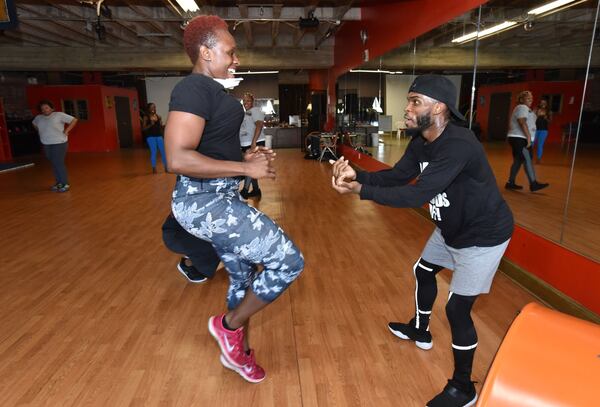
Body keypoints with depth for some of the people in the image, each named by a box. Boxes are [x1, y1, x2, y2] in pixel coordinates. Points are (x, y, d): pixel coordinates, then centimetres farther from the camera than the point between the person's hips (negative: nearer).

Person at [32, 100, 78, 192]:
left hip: (59, 143, -6)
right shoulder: (38, 118, 11)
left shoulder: (59, 115, -6)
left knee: (59, 163, -10)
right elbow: (34, 124, 32)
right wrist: (41, 132, 15)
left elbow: (74, 120, -7)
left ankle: (66, 184, -5)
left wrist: (66, 131, -10)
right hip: (46, 144, 6)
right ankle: (58, 182, 19)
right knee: (54, 164, 10)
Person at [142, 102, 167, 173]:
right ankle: (154, 168, 9)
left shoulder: (158, 116, 9)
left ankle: (166, 167, 10)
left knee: (163, 151, 1)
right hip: (151, 137, -4)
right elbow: (143, 129, -6)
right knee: (153, 152, -2)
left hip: (159, 136, 4)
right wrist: (151, 124, -19)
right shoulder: (146, 117, -1)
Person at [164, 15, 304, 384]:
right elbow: (178, 158, -28)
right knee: (289, 260, -10)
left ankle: (239, 352, 40)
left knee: (243, 276, 19)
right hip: (205, 202, -11)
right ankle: (229, 325, 12)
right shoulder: (194, 89, -16)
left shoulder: (211, 90, 16)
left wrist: (249, 156, 11)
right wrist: (246, 169, -23)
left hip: (221, 198, 11)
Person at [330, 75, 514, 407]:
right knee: (423, 271, 24)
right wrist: (357, 174, -18)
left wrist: (360, 190, -37)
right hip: (451, 228, 10)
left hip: (483, 236, -9)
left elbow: (418, 195, -37)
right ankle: (420, 330, 50)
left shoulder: (458, 145, -34)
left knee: (457, 308, -6)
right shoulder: (421, 142, -4)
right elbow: (396, 175, -2)